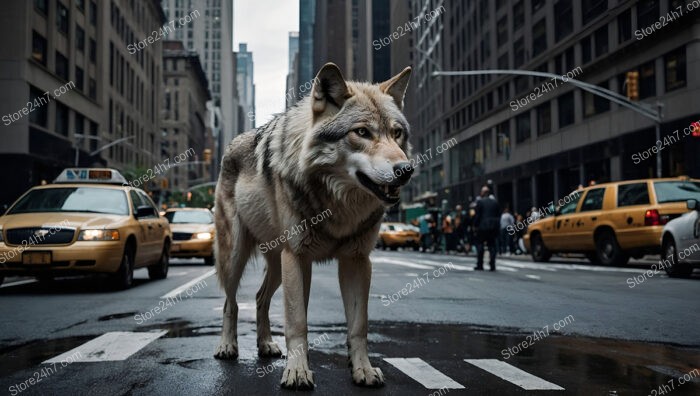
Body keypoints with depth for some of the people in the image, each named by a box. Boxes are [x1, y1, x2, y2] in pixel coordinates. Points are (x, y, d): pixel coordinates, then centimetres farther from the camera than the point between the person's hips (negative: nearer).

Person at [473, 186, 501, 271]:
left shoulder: (480, 202, -6)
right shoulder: (495, 202, 7)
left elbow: (477, 215, -8)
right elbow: (499, 215, 8)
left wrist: (475, 225, 1)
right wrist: (497, 225, 12)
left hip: (482, 227, -4)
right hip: (493, 227, 4)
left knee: (479, 245, 7)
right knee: (492, 245, 7)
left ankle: (480, 265, 5)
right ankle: (492, 265, 2)